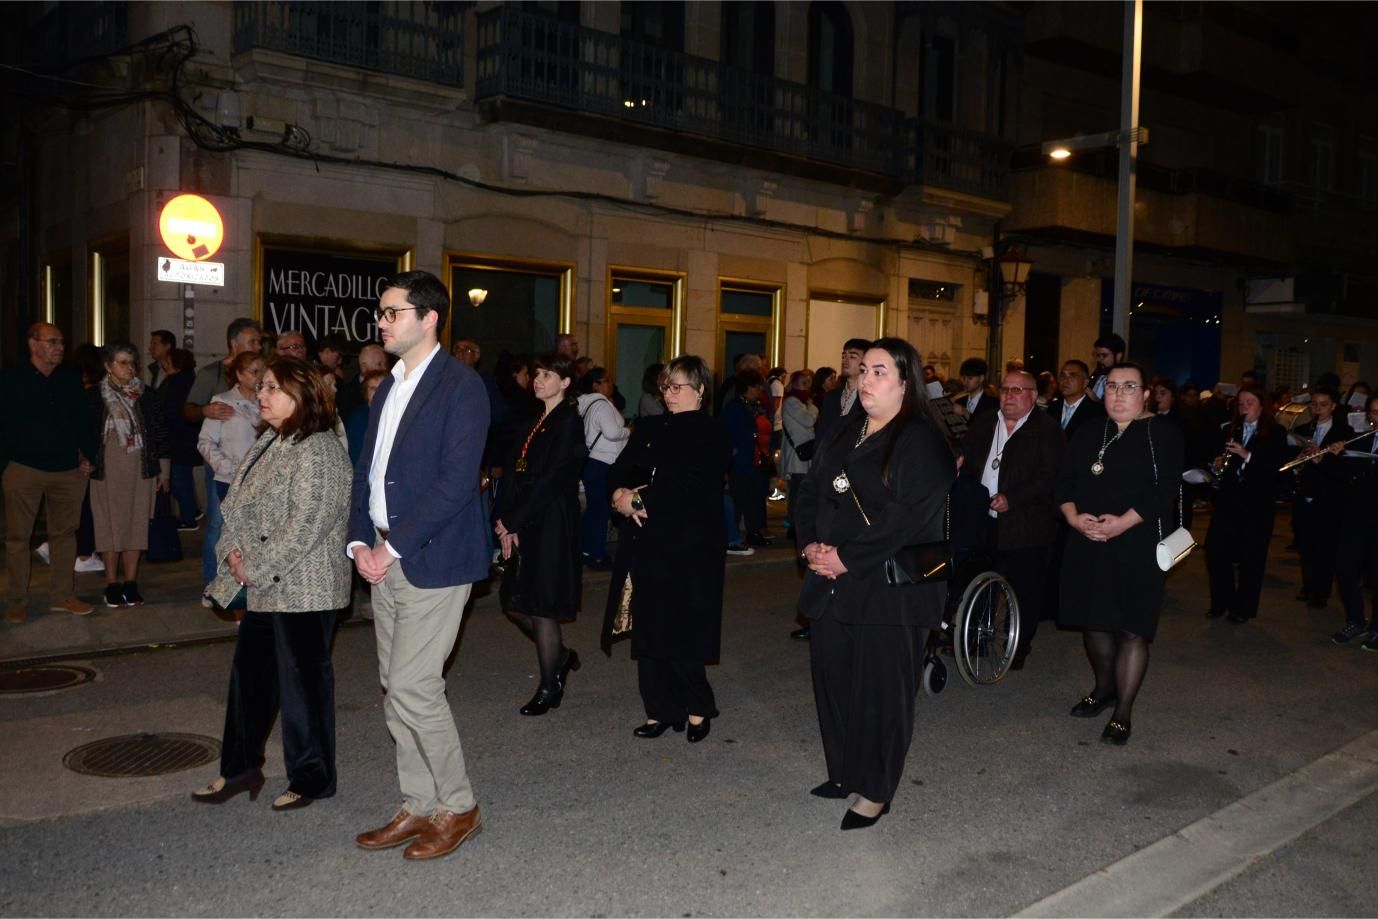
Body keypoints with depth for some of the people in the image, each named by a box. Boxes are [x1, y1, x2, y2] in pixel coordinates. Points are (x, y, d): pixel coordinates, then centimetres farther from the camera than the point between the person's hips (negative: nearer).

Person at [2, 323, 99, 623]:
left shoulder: (71, 379, 9)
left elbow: (84, 420, 13)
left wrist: (87, 455, 5)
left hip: (68, 470, 4)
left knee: (65, 533, 9)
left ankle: (62, 595, 19)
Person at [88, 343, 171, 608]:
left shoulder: (145, 394, 5)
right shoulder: (96, 396, 0)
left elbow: (159, 430, 8)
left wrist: (164, 467, 7)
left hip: (140, 471, 2)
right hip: (107, 472, -1)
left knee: (136, 526, 3)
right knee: (110, 526, 2)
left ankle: (131, 584, 12)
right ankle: (112, 585, 11)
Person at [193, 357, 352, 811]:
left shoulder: (318, 452, -18)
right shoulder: (267, 444, 12)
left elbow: (303, 528, -23)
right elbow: (235, 504, 16)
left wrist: (254, 569, -16)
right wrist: (233, 552, 0)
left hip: (304, 591, -9)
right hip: (264, 589, 9)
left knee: (303, 680, 2)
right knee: (250, 673, 16)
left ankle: (311, 778, 18)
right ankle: (240, 768, 31)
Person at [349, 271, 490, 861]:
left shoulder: (461, 386, -11)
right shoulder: (389, 389, 15)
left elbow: (455, 482, -19)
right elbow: (367, 472, 16)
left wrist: (393, 548, -18)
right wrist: (360, 542, 1)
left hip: (433, 559, -8)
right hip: (386, 559, 8)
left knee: (412, 685, -8)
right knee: (396, 689, 12)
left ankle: (457, 807, 11)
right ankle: (419, 807, 25)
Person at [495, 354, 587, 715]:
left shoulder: (568, 423, -12)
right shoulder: (538, 422, 15)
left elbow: (548, 481, -17)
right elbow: (517, 475, 10)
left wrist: (511, 522, -14)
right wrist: (509, 524, -2)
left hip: (551, 526, -8)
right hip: (527, 525, 8)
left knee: (542, 607, -1)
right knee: (515, 603, 11)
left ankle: (549, 689, 14)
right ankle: (560, 656, 32)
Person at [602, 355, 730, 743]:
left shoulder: (711, 435, -5)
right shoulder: (649, 428, 15)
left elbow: (688, 487, -16)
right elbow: (618, 471, 10)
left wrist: (638, 498, -13)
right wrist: (620, 493, -12)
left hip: (688, 547, -6)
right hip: (645, 543, 6)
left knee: (680, 633, -2)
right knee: (648, 630, 7)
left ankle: (698, 708, 17)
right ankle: (660, 710, 17)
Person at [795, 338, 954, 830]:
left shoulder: (922, 442, -11)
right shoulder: (844, 436, 15)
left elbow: (908, 516, -19)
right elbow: (809, 491, 15)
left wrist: (846, 558, -17)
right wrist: (811, 544, -3)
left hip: (891, 587, -7)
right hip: (832, 583, 8)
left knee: (880, 688, 1)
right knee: (832, 677, 13)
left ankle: (875, 790, 15)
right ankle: (844, 772, 30)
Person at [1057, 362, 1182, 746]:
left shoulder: (1164, 435, -3)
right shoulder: (1088, 435, 13)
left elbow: (1165, 488, -13)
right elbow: (1064, 481, 8)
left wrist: (1122, 522, -22)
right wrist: (1074, 516, -11)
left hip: (1138, 545, -5)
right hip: (1088, 542, 5)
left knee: (1131, 628, -3)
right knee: (1094, 621, 13)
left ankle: (1123, 712, 6)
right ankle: (1104, 689, 33)